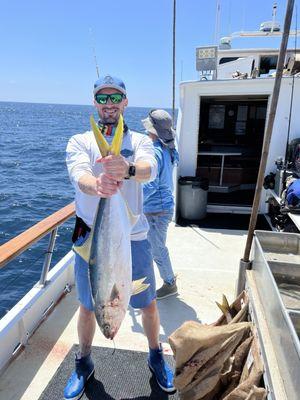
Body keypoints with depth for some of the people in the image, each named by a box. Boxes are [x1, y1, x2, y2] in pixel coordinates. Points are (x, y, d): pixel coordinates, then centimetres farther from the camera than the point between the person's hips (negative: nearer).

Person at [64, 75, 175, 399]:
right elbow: (78, 174, -20)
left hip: (133, 238, 0)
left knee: (148, 304, 15)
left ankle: (155, 356, 45)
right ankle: (83, 364, 45)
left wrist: (128, 169, -45)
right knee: (87, 306, 17)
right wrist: (96, 185, -44)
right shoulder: (79, 141, 1)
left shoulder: (139, 140, 2)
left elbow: (150, 168, -22)